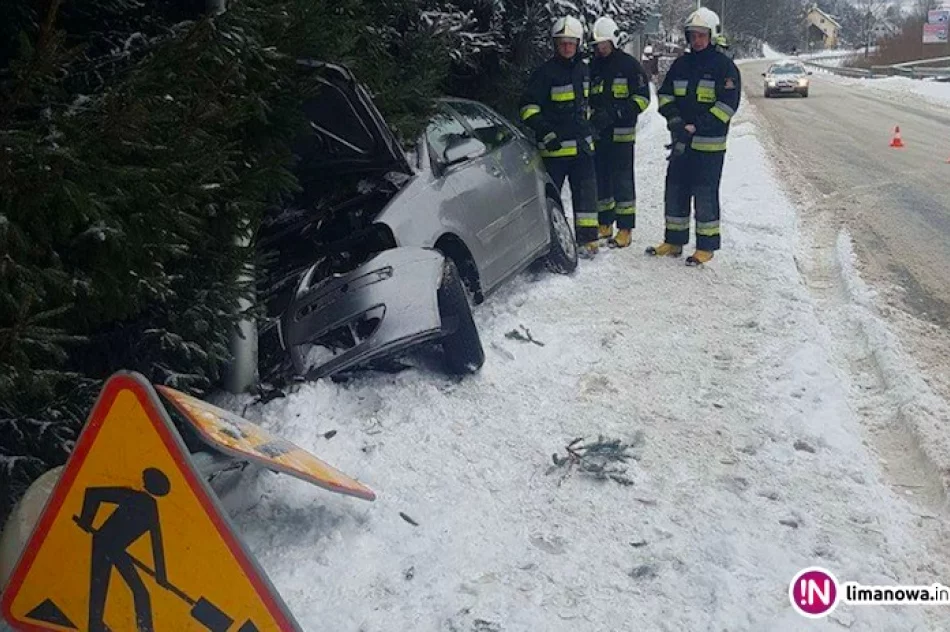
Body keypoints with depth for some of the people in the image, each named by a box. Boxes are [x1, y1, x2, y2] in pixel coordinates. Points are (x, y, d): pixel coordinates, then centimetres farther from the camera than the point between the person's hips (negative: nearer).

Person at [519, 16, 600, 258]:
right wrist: (545, 132, -19)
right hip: (554, 147, -5)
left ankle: (587, 238, 11)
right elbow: (528, 106, -11)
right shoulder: (545, 72, -10)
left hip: (582, 144, 6)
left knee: (586, 192, 4)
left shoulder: (583, 69, 11)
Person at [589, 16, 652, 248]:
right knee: (600, 179, 8)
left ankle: (625, 229, 1)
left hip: (621, 134, -5)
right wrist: (592, 116, -1)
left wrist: (616, 114, -16)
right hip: (597, 134, 5)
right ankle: (604, 225, 19)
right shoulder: (593, 66, 13)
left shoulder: (629, 65, -2)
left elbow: (642, 98, -5)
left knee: (622, 181, -4)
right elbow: (586, 97, 20)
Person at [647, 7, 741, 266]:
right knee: (675, 191, 10)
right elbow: (664, 94, 12)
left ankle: (707, 246, 8)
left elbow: (727, 105, -13)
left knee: (705, 195, -2)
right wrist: (674, 119, -8)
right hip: (681, 142, 6)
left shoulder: (724, 66, -5)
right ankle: (674, 241, 22)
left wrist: (695, 128, -19)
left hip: (709, 144, -6)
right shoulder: (681, 65, 12)